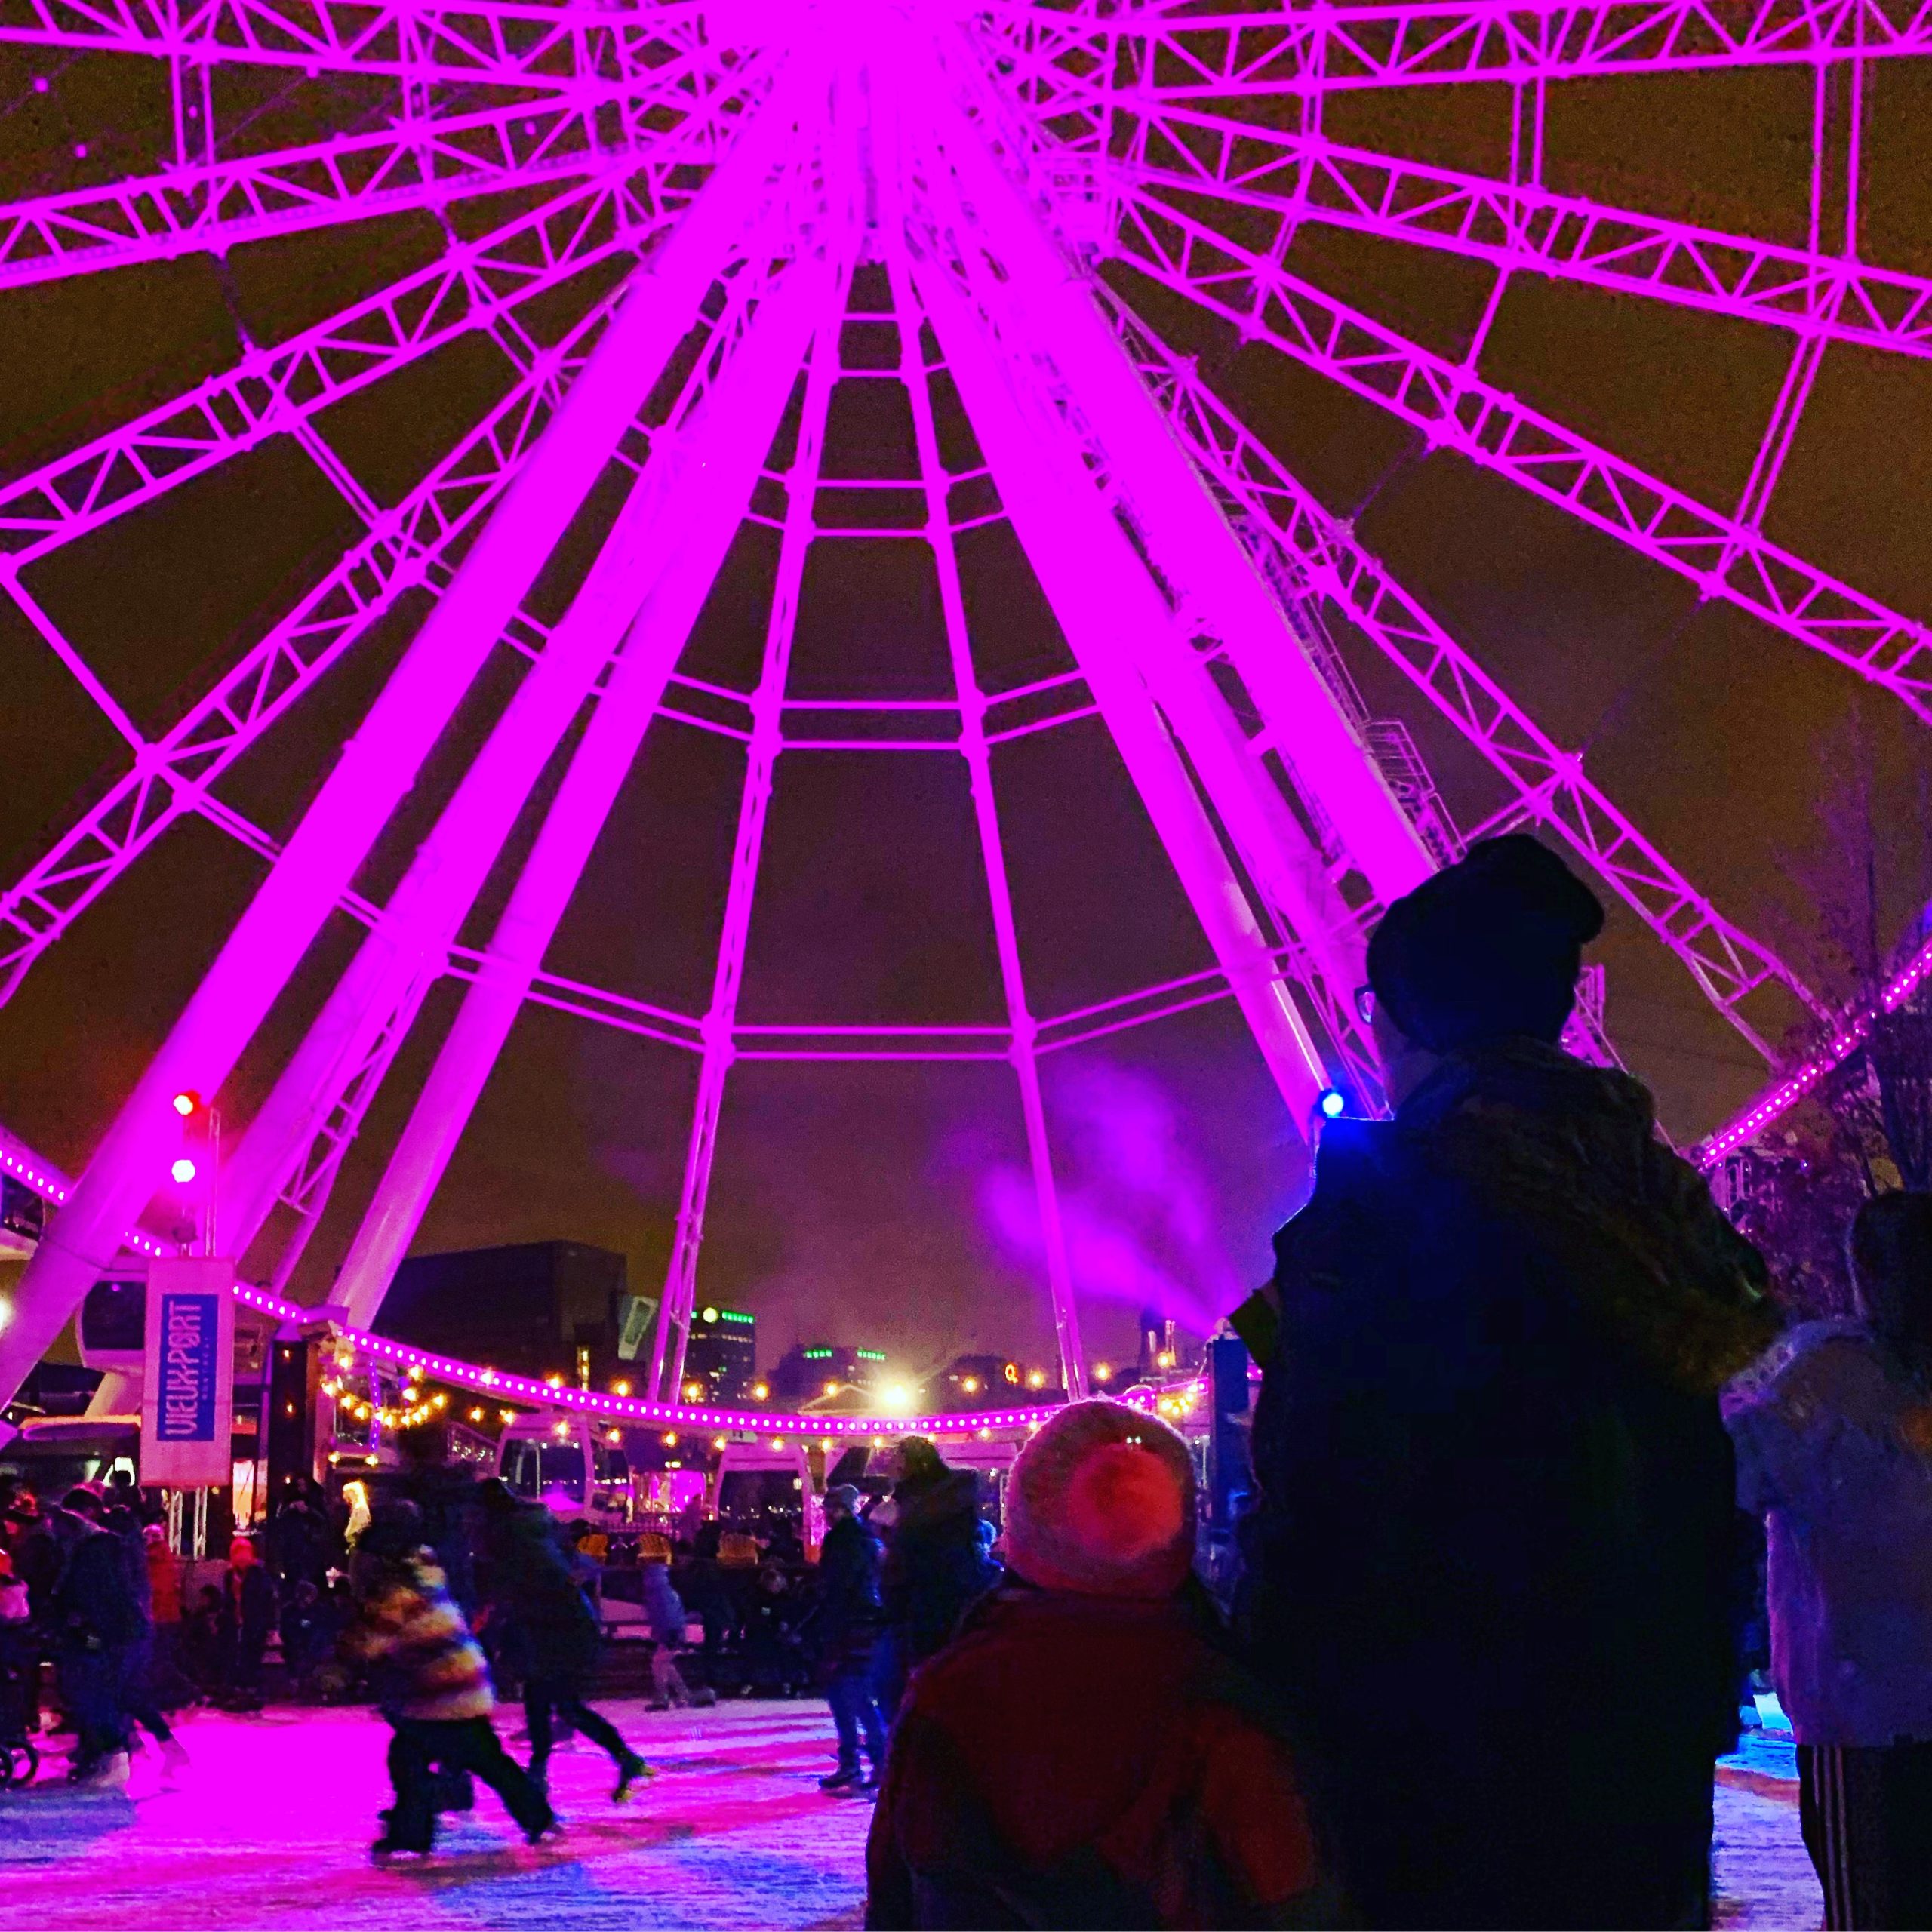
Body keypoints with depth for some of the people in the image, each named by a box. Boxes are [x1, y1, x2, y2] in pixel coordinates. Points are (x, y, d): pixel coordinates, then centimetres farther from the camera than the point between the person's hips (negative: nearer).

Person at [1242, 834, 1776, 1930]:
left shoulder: (1382, 1194, -14)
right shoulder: (1646, 1193, 8)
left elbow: (1329, 1493, -19)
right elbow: (1701, 1498, 13)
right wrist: (1695, 1703, 22)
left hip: (1443, 1750, -6)